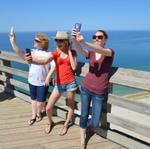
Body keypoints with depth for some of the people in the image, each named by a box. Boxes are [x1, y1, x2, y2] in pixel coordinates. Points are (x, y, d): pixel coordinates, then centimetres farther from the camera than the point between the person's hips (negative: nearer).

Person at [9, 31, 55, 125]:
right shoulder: (32, 51, 1)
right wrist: (13, 41, -21)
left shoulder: (48, 54, -10)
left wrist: (48, 77, -19)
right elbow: (20, 53, -12)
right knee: (34, 99, 17)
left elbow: (53, 66, -14)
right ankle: (34, 116, 34)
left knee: (40, 100, 7)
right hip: (32, 80, 4)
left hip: (43, 82, -4)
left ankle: (39, 112, 38)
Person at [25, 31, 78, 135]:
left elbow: (74, 67, -12)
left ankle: (66, 124, 39)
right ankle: (50, 122, 33)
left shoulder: (73, 52, 1)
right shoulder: (55, 53, -2)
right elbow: (44, 61, -22)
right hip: (59, 84, 1)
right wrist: (32, 60, -43)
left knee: (71, 105, 14)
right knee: (48, 107, 1)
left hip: (71, 83, 0)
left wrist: (69, 51, -8)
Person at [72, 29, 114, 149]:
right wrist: (76, 41, -44)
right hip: (86, 88, 3)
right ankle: (82, 139, 29)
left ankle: (86, 125, 36)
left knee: (95, 123, 1)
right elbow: (80, 51, -20)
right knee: (84, 115, 7)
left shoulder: (110, 52, -7)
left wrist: (84, 42, -48)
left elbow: (101, 51, -31)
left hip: (99, 92, -2)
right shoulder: (90, 53, 3)